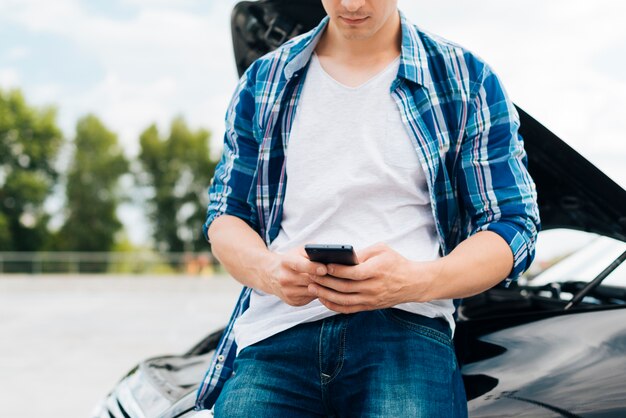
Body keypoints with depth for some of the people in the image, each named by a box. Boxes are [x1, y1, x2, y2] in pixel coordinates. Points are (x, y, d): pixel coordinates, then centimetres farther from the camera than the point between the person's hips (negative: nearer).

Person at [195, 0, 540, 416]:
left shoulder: (469, 83, 9)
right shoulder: (262, 83, 16)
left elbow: (514, 227, 4)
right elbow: (225, 214, 15)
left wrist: (419, 280, -17)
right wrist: (267, 270, -9)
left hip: (405, 327, -2)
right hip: (276, 330, 3)